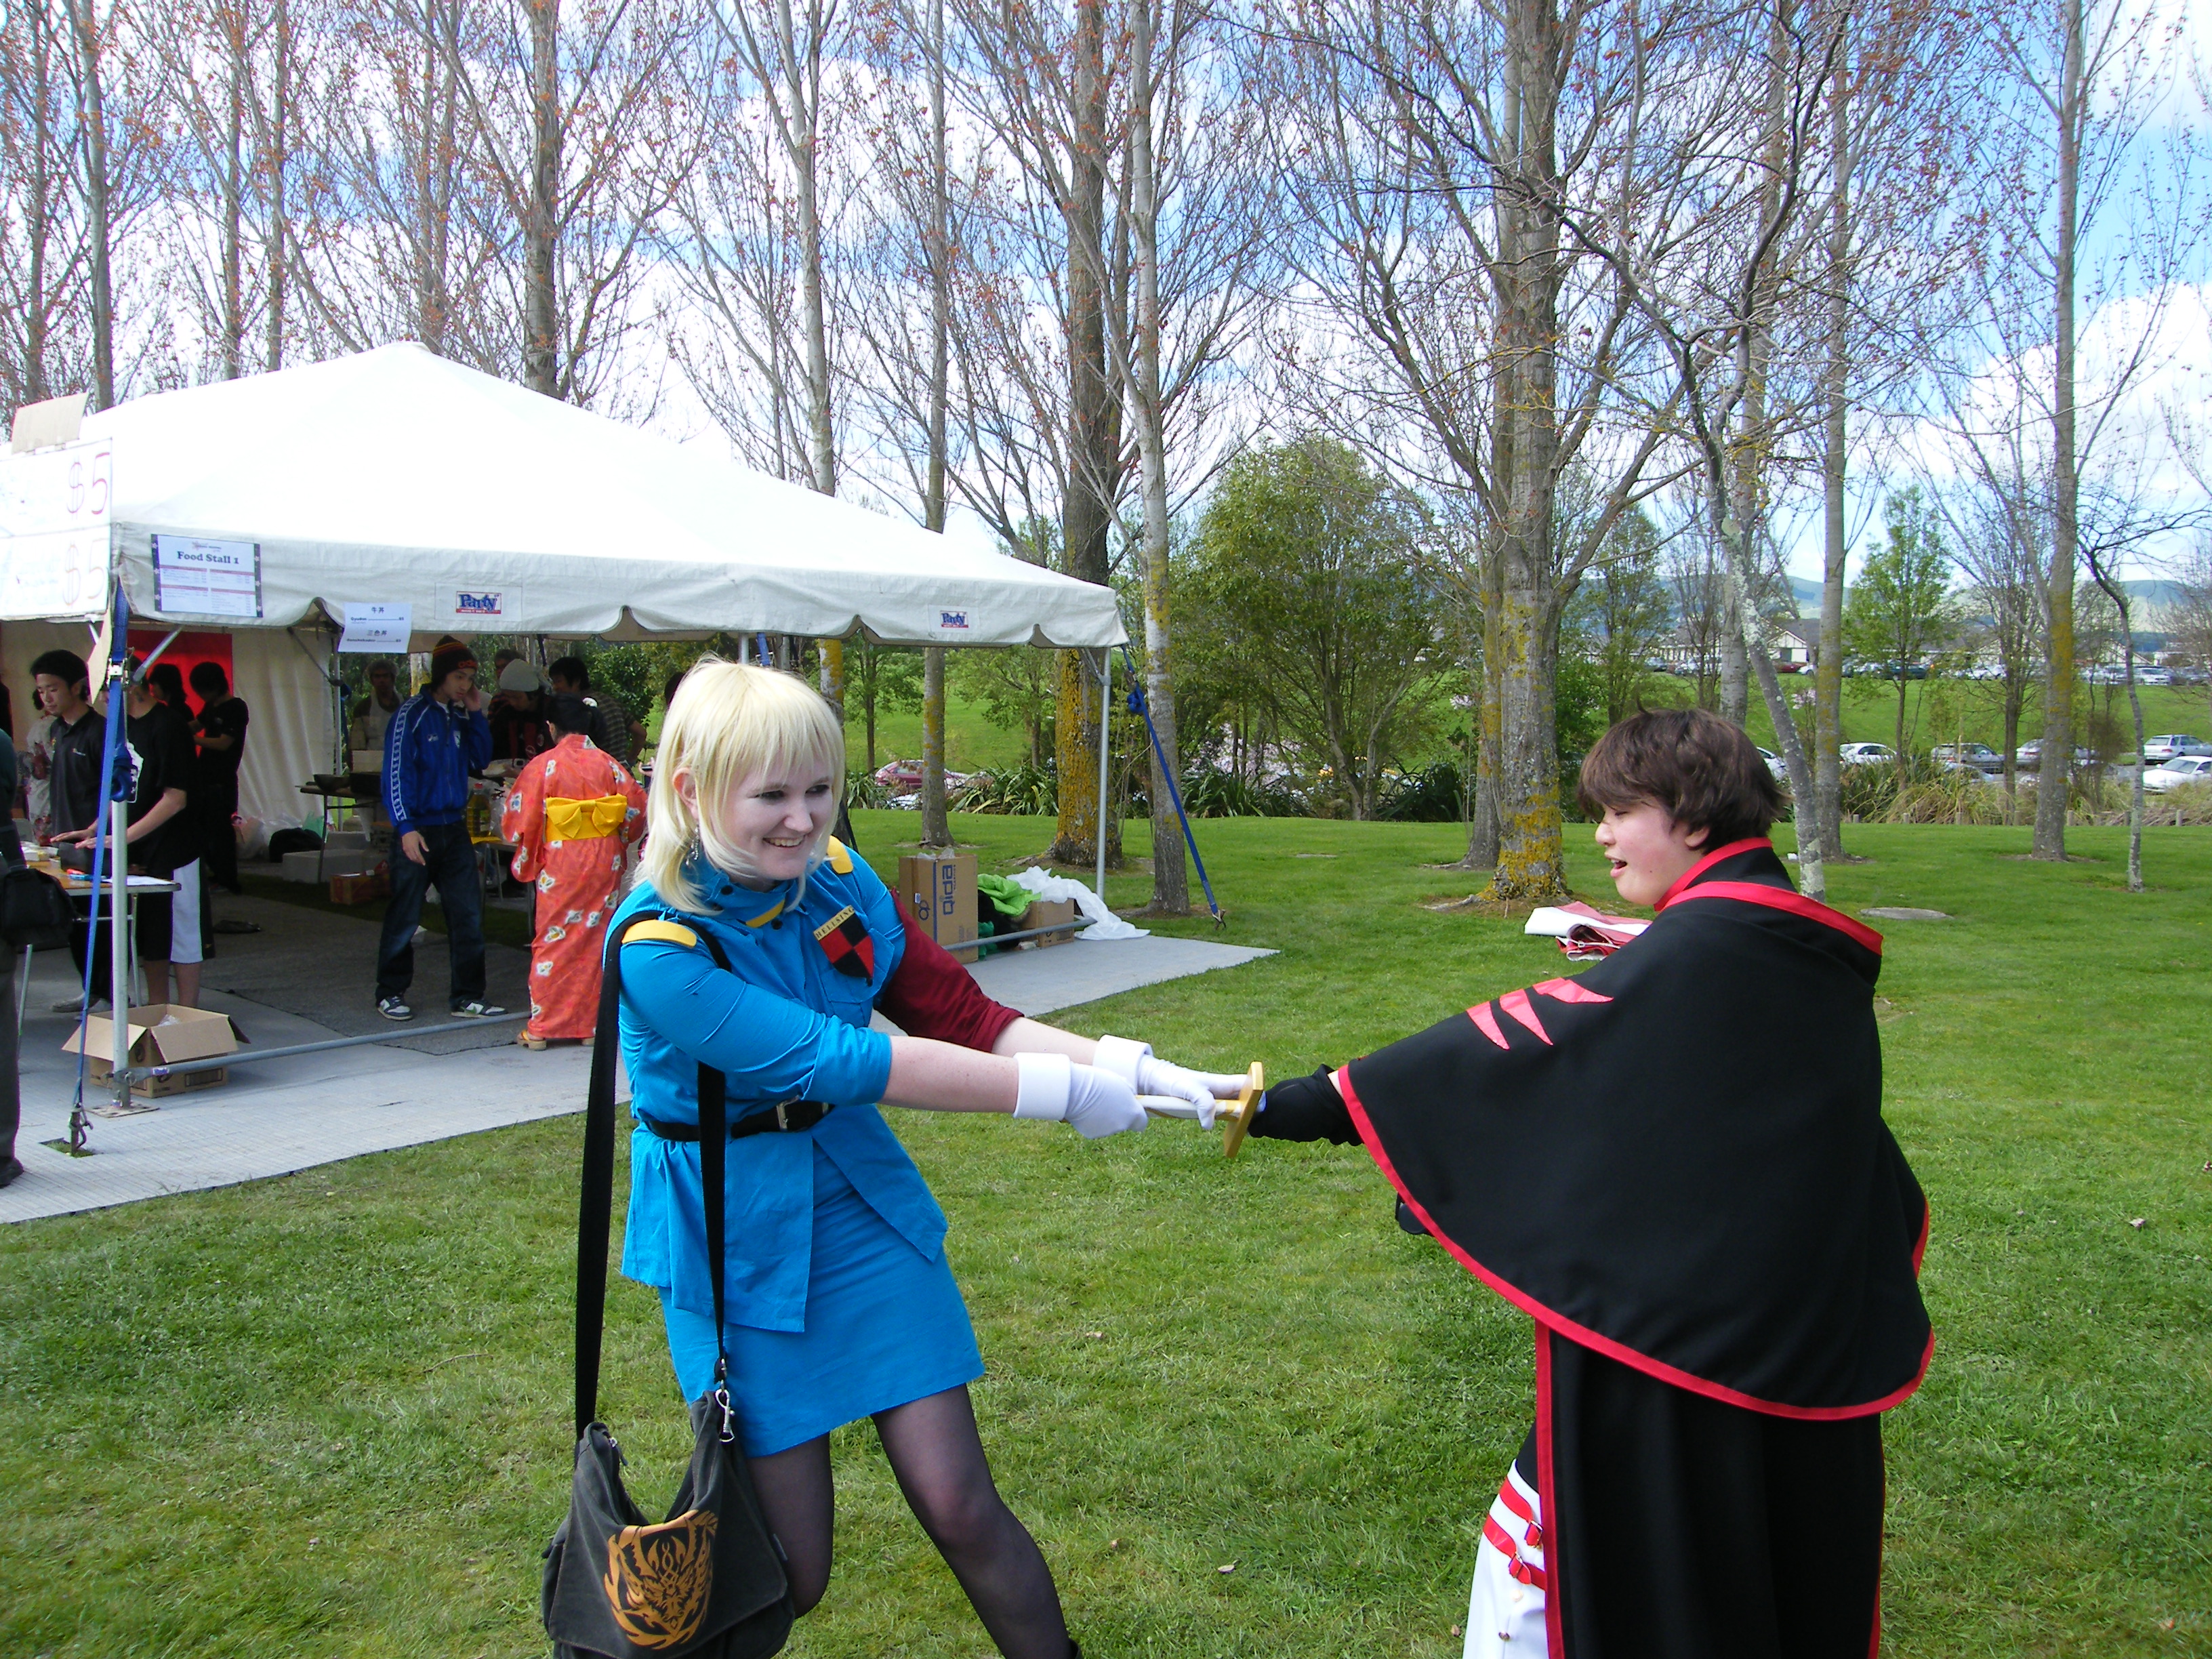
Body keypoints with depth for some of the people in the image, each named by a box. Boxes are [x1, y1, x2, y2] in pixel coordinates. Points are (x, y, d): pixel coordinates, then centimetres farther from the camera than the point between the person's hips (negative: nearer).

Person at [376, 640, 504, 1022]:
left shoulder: (459, 717, 11)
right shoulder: (412, 714, -8)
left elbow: (480, 759, 12)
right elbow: (395, 773, -12)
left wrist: (477, 715, 2)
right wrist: (406, 827, -18)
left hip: (454, 828, 6)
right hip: (418, 831, -6)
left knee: (468, 913, 2)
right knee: (405, 916, 3)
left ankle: (468, 996, 8)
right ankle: (390, 993, 16)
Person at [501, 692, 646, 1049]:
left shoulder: (543, 766, -7)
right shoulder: (608, 764, -2)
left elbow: (517, 820, -3)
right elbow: (636, 808, 0)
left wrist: (528, 856, 17)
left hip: (560, 863, -2)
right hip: (604, 862, 2)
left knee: (554, 939, 5)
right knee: (598, 938, 9)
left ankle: (542, 1027, 9)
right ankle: (593, 1022, 13)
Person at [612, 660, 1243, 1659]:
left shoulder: (836, 879, -5)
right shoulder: (661, 948, -23)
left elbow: (961, 1014, -3)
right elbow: (841, 1060, -29)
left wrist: (1122, 1066, -17)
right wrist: (1055, 1089, -27)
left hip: (860, 1197, 4)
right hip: (736, 1232, -4)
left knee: (961, 1507, 2)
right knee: (788, 1570, 5)